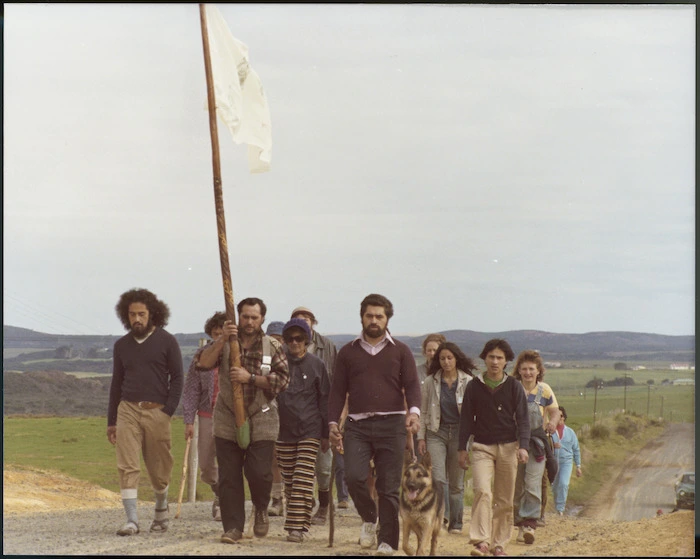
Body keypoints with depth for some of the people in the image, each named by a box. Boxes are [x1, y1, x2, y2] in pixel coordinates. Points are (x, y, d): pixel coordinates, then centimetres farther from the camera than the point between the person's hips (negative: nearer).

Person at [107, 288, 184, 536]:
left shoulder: (166, 341, 2)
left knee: (159, 468, 5)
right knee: (127, 467, -8)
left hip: (156, 411, -2)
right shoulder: (122, 345, 12)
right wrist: (111, 421, 14)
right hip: (127, 410, 2)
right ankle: (132, 520, -10)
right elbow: (116, 383, 17)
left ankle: (161, 509, 30)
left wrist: (168, 410, -9)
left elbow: (177, 378, 2)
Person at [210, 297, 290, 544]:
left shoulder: (272, 347, 3)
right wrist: (222, 339, -21)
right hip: (227, 421, 1)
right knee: (228, 477, 0)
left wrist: (250, 377, -15)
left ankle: (261, 510, 22)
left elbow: (282, 380, -7)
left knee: (259, 473, -8)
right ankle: (233, 527, 7)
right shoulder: (226, 344, 6)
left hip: (261, 422, -1)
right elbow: (204, 363, -10)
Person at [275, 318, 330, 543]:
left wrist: (326, 433, 4)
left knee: (303, 480, -10)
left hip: (310, 429, -2)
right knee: (289, 481, 5)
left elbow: (324, 400, 6)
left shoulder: (316, 365, 1)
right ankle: (296, 525, 14)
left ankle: (298, 527, -11)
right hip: (284, 431, 2)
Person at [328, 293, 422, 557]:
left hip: (391, 425, -1)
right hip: (357, 425, 1)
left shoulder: (400, 351, 10)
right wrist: (333, 422, 3)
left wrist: (414, 410, -17)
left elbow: (412, 384, 2)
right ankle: (369, 518, 11)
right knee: (353, 476, -17)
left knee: (389, 486, -1)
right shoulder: (348, 352, 14)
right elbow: (338, 390, 14)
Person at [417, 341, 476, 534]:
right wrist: (421, 437, 3)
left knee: (457, 482, 6)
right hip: (436, 433, 0)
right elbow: (423, 411, 8)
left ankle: (455, 523, 14)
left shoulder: (468, 382, 0)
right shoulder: (431, 382, 3)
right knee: (437, 478, -14)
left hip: (459, 433, 0)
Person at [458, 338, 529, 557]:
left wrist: (523, 446, -11)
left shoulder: (514, 387, 3)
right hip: (482, 447, -1)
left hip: (508, 447, 1)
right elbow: (466, 418, 9)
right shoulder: (474, 386, 4)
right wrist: (462, 448, 5)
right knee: (482, 492, -18)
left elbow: (522, 419, 2)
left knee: (504, 499, 4)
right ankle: (481, 541, -23)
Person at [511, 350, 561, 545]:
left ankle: (530, 525, -18)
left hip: (536, 443, -1)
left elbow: (554, 412, 12)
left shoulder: (545, 390, 4)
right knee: (516, 486, 6)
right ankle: (520, 524, 17)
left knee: (533, 484, -14)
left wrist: (553, 423, -10)